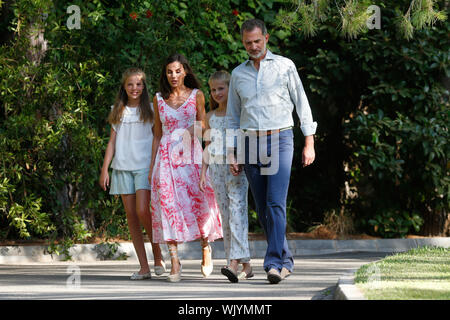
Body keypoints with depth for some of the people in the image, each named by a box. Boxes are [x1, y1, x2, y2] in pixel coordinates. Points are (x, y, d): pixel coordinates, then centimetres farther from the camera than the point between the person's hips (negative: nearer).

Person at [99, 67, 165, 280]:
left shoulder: (150, 110, 6)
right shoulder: (118, 112, 14)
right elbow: (112, 142, 14)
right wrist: (105, 169, 7)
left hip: (145, 166, -3)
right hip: (123, 167, 3)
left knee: (143, 211, -19)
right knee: (131, 215, -1)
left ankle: (158, 256, 0)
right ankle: (144, 267, 1)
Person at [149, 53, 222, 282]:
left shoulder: (196, 95, 7)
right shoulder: (159, 99, 11)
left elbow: (203, 128, 9)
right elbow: (157, 134, 15)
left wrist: (196, 130, -14)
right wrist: (152, 165, 10)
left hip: (191, 155, -1)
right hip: (167, 157, 1)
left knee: (199, 202, -9)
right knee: (168, 205, -9)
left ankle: (206, 248, 18)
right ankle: (174, 262, -10)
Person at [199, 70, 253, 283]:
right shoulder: (211, 117, 15)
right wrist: (203, 172, 13)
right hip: (217, 168, 5)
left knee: (237, 213, -16)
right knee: (226, 217, 2)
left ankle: (235, 263, -27)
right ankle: (246, 265, 7)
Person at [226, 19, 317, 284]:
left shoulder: (285, 66, 3)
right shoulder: (238, 74, 12)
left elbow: (302, 104, 4)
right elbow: (233, 117, 17)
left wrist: (310, 143, -2)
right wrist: (232, 154, 10)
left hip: (280, 140, -4)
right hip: (251, 143, 4)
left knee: (276, 203, -16)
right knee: (262, 208, 4)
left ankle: (274, 263, -20)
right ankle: (286, 261, 14)